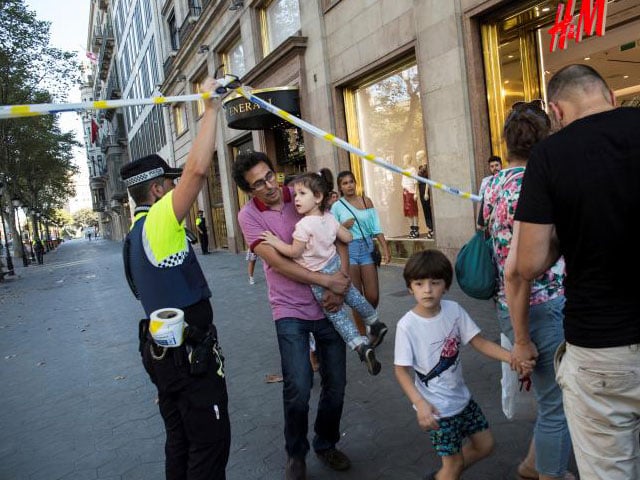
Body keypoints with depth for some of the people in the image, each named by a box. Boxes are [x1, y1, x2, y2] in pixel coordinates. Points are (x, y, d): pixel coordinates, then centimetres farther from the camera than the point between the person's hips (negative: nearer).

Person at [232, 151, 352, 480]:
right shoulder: (249, 216, -6)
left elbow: (339, 238, 1)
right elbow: (278, 263, -15)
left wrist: (339, 284, -12)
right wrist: (328, 281, -19)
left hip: (327, 304, 3)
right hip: (290, 310, -2)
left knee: (336, 384, 9)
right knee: (298, 388, -8)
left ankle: (326, 444, 35)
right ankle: (296, 453, 21)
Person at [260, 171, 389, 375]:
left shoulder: (304, 225, -25)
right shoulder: (329, 218, -3)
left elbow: (295, 252, -20)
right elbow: (347, 238, 4)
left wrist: (276, 242, -13)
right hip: (335, 265, 7)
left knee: (335, 313, 3)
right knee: (352, 295, 27)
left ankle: (361, 346, -5)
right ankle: (375, 324, 43)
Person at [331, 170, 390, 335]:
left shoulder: (366, 201, 7)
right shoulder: (336, 206, 2)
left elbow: (376, 228, 5)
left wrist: (385, 248, -3)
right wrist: (343, 227, -13)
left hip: (367, 247, 2)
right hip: (348, 250, -2)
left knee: (373, 296, 0)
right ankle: (362, 334, 16)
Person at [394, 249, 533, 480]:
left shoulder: (454, 310, -10)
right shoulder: (407, 326, -23)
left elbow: (479, 342, -6)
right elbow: (401, 370, -17)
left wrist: (513, 358, -19)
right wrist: (420, 403, -28)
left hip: (461, 396, 6)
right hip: (436, 408, -6)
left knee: (485, 445, 19)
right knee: (454, 461, 7)